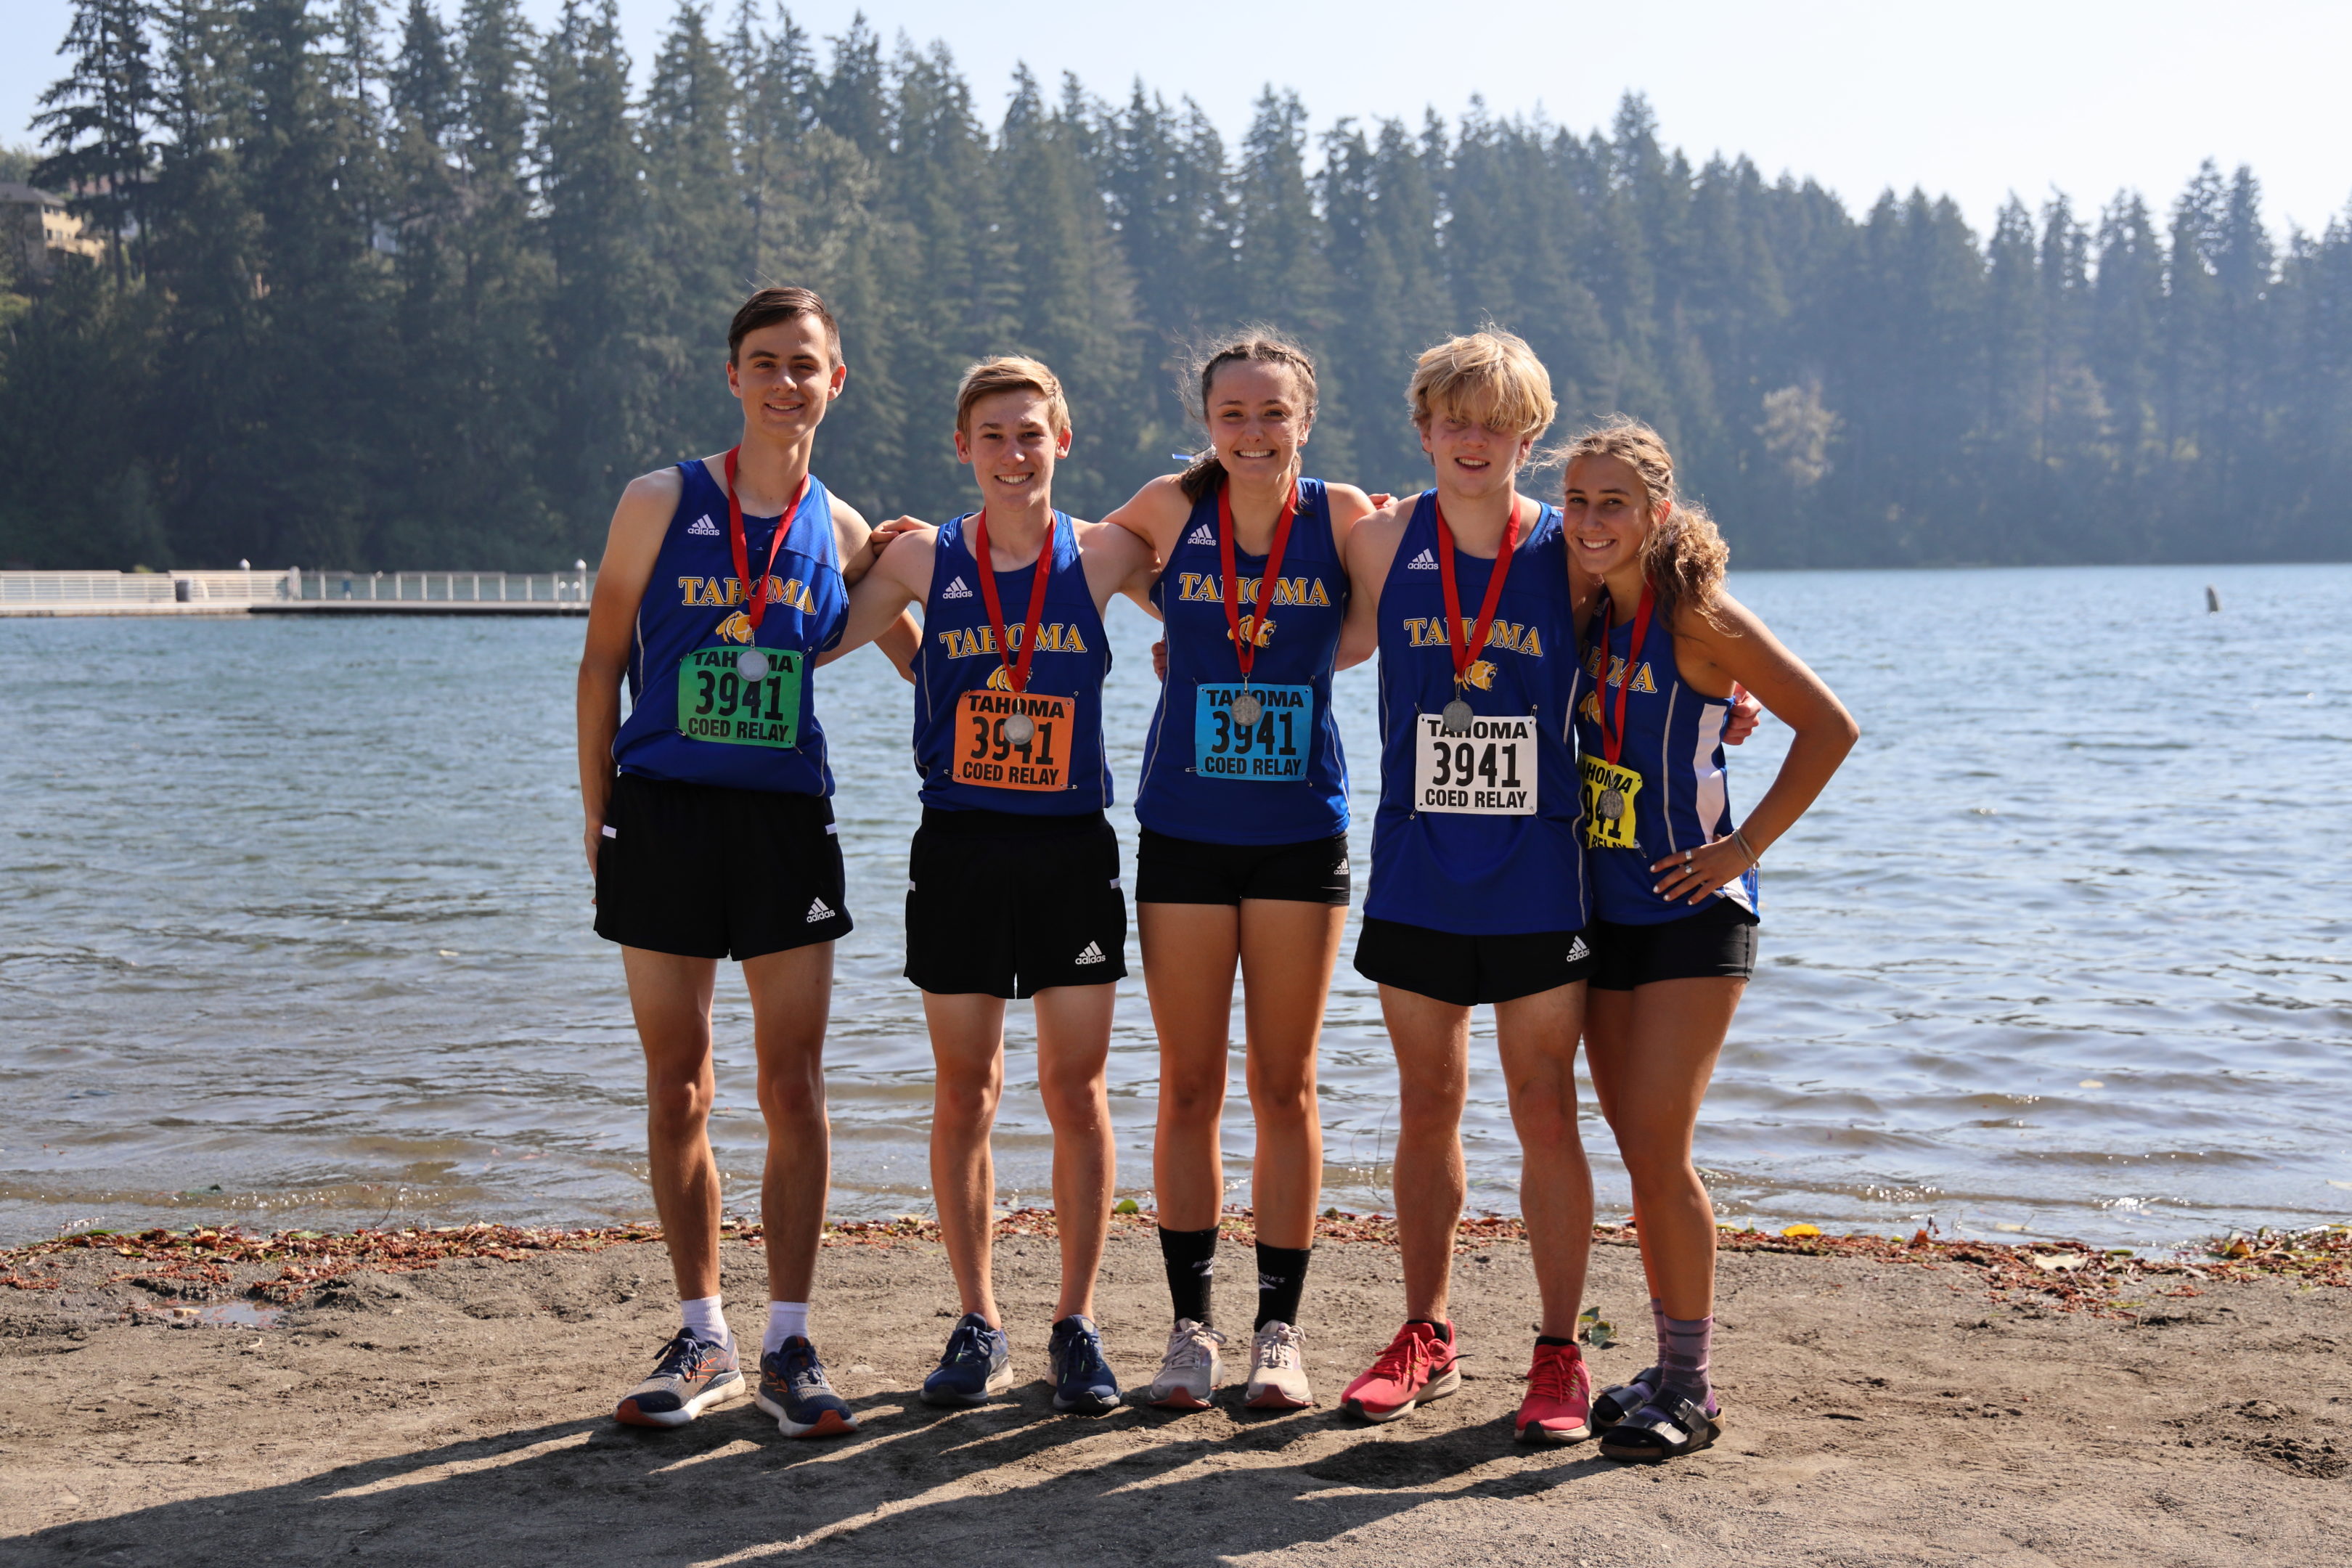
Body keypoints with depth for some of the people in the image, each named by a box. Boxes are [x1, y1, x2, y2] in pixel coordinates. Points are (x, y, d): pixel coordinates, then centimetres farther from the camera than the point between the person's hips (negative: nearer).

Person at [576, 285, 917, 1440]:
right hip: (663, 812, -1)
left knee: (794, 1095, 0)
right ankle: (702, 1342, 17)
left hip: (787, 822, 1)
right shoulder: (660, 504, 1)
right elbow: (602, 661, 5)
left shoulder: (842, 531, 7)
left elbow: (922, 659, 20)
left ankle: (788, 1349, 10)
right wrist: (597, 816, 1)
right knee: (677, 1092, 5)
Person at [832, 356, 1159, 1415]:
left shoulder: (1103, 556, 1)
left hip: (1072, 849, -1)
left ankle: (1077, 1325, 13)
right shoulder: (922, 559, 2)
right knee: (963, 1095, 6)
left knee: (1077, 1090, 1)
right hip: (958, 847, 1)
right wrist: (876, 551, -4)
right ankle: (978, 1327, 18)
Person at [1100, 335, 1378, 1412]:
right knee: (1189, 1086, 4)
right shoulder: (1173, 509, -1)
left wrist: (1287, 666, -1)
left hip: (1300, 833, 0)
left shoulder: (1343, 515, -4)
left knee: (1284, 1085, 4)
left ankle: (1280, 1330, 14)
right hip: (1184, 831, 1)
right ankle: (1192, 1328, 15)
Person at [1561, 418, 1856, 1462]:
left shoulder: (1697, 619, -11)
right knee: (1642, 1158, 10)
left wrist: (1747, 845, -11)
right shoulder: (1587, 618, 7)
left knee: (1658, 1153, -9)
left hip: (1692, 914, -7)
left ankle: (1690, 1385, 2)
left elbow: (1829, 727, -9)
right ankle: (1672, 1366, 20)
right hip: (1605, 914, 7)